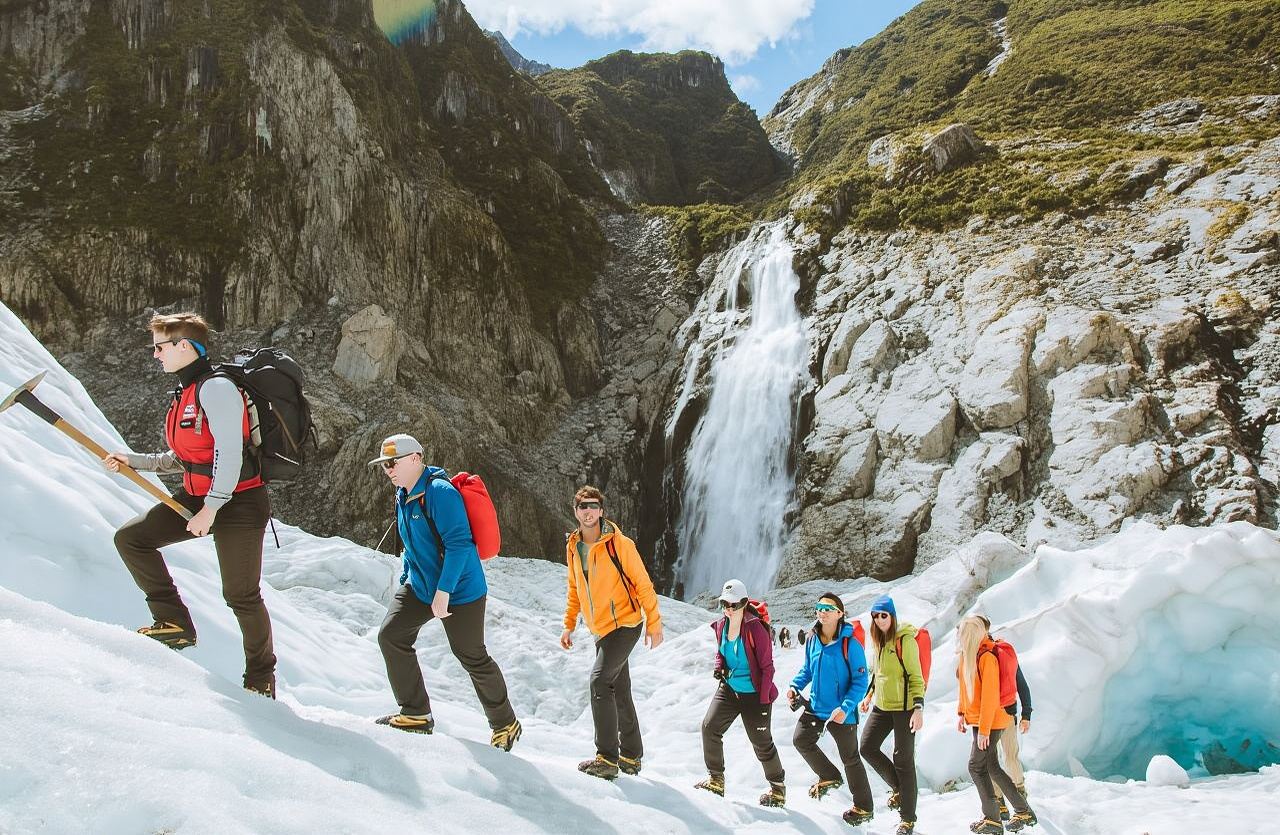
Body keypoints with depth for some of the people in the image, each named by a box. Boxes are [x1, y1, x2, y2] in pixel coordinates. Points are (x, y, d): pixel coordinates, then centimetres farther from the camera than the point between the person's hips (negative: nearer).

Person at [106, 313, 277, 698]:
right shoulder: (183, 394, 13)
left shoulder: (216, 388, -16)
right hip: (197, 497, 9)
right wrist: (133, 461, 12)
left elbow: (229, 453, -23)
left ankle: (261, 677, 17)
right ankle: (175, 623, 6)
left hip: (237, 502, -9)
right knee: (130, 538, 0)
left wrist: (211, 508, -23)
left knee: (241, 595, -1)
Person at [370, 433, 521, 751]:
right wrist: (404, 581, 18)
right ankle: (416, 714, 7)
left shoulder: (440, 492, -20)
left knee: (471, 657, 2)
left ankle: (505, 723, 22)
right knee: (390, 636, -4)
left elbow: (459, 544, -26)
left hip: (460, 590, -9)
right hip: (420, 586, 9)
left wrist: (443, 591, -28)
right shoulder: (403, 497, 9)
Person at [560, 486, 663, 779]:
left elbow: (643, 584, -10)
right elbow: (574, 589, 16)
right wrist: (569, 625, 13)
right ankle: (631, 756, 26)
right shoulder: (573, 547, 4)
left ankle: (607, 758, -12)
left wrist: (654, 623, -9)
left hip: (625, 624, -7)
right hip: (600, 630, 7)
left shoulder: (619, 544, -14)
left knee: (600, 681, -18)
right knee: (619, 691, 14)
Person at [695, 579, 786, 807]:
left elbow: (767, 667, -16)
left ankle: (778, 787, 24)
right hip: (729, 688, 6)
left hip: (754, 694, -6)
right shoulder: (721, 625, -2)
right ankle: (716, 779, 12)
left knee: (761, 742, 4)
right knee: (709, 727, -4)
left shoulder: (755, 629, -21)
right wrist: (719, 667, -5)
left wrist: (763, 701, -16)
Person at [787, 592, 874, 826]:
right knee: (801, 740, 8)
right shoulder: (813, 639, -3)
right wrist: (795, 686, -5)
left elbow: (860, 680, -19)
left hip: (842, 712, -6)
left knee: (850, 758, 7)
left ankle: (863, 808, 26)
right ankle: (829, 777, 32)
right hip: (816, 706, 6)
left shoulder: (849, 644, -21)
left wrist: (846, 708, -28)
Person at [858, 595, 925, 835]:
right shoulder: (878, 640, 11)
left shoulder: (904, 639, -12)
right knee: (867, 747, 2)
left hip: (904, 707, -7)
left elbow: (915, 676, -14)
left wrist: (918, 707, -20)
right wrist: (869, 695, 18)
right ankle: (898, 787, 24)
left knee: (903, 759, -1)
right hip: (881, 706, 7)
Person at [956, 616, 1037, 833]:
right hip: (977, 719, 9)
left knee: (976, 766, -3)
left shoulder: (986, 658, -22)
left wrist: (983, 729, -22)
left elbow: (989, 696, -23)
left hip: (990, 721, -9)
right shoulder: (967, 654, 5)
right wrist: (962, 714, 13)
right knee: (991, 767, 14)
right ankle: (1024, 811, 26)